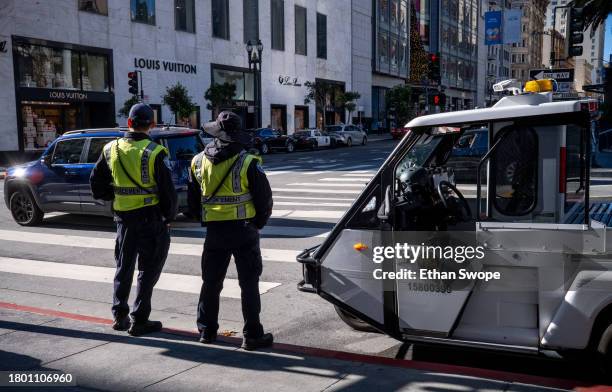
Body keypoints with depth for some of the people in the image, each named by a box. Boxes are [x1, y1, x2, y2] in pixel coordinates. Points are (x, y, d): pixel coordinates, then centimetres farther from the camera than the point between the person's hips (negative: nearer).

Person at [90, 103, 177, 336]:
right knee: (148, 270, 5)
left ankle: (119, 316, 26)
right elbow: (168, 190, -13)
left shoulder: (112, 149, 2)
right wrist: (169, 217, 0)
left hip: (123, 217, 5)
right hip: (151, 217, -5)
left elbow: (96, 183, 10)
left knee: (124, 267, 19)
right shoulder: (155, 153, -15)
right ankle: (139, 321, 9)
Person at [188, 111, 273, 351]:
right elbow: (264, 198, -7)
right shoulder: (248, 163, -11)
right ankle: (252, 335, 7)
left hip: (214, 231, 4)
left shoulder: (198, 162, 3)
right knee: (249, 283, 4)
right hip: (244, 231, -4)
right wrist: (257, 223, 8)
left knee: (211, 282, 17)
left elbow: (192, 201, 11)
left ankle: (206, 330, 26)